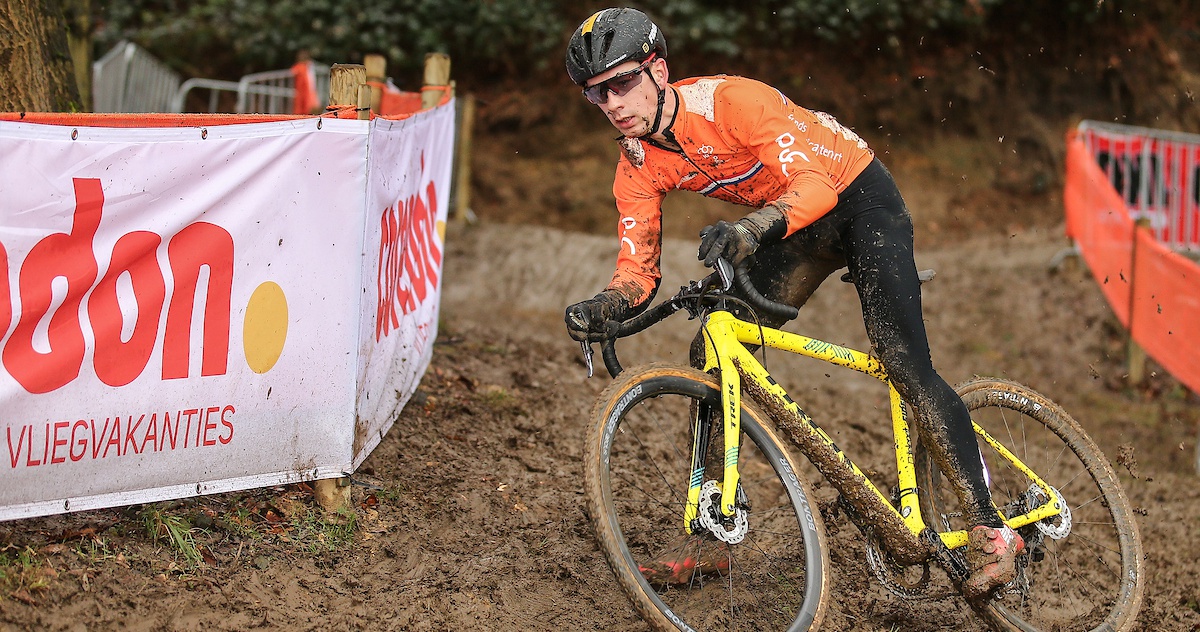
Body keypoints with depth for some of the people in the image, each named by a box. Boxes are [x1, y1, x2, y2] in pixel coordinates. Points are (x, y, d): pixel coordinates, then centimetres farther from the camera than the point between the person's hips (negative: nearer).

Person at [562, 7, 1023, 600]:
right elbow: (637, 271, -9)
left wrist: (753, 227, -58)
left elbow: (816, 182, -40)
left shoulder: (729, 100, -31)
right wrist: (602, 307, -32)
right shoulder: (639, 163, -10)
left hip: (857, 195, -7)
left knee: (905, 365, -21)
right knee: (712, 356, -6)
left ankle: (990, 533, -16)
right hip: (792, 225, 7)